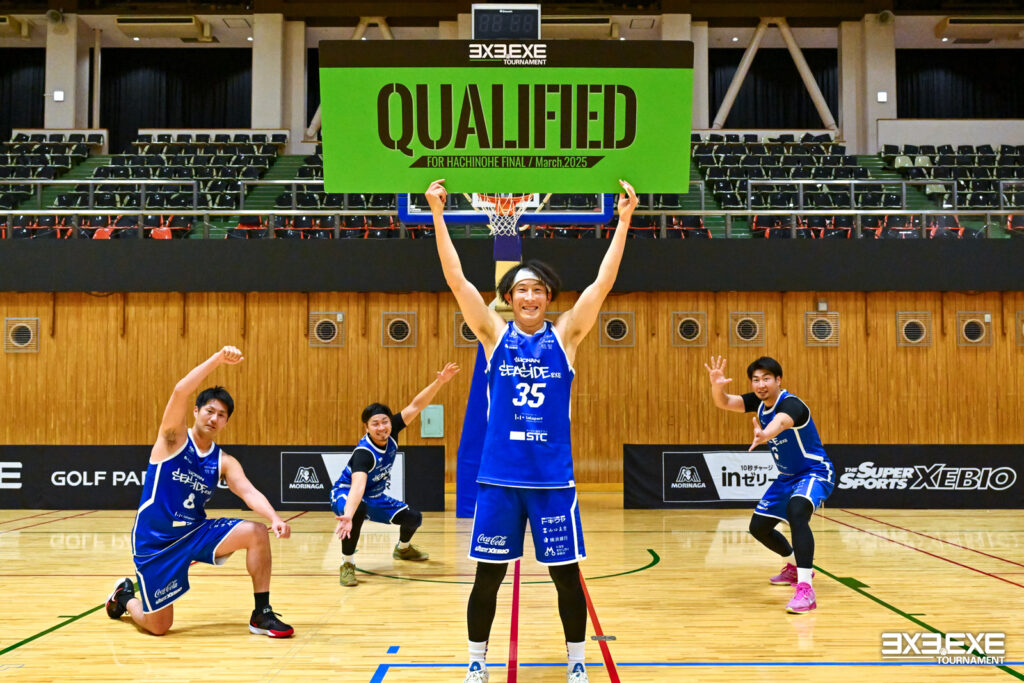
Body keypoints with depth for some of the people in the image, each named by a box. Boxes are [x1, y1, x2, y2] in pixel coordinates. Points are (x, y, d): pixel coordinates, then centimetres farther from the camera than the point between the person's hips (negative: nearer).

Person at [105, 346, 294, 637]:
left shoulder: (224, 462, 2)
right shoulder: (174, 438, -8)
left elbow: (249, 492, -14)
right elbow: (181, 392, -26)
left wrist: (275, 518, -33)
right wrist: (217, 359, -34)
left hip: (196, 532, 4)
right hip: (155, 541, -4)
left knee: (257, 533, -18)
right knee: (158, 627, -2)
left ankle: (262, 615, -6)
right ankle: (125, 596, 34)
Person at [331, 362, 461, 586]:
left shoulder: (390, 434, -18)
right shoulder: (363, 452, -36)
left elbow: (415, 406, -21)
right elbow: (358, 485, -52)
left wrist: (439, 382, -33)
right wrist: (348, 516, -68)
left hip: (375, 497, 7)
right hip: (345, 494, -7)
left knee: (413, 517, 4)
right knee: (358, 510, -40)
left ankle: (403, 548, 40)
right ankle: (347, 564, -22)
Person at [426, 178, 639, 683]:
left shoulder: (564, 336, 2)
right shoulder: (494, 334, 2)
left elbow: (602, 283, -6)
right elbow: (456, 280, -5)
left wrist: (623, 221, -12)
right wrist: (438, 216, -13)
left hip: (553, 476, 0)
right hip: (498, 476, 0)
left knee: (567, 575, 7)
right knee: (488, 575, 6)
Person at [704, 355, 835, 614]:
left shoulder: (790, 404, -27)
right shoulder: (759, 401, -3)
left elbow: (782, 422, -51)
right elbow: (724, 402, -12)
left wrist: (765, 435, -75)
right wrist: (716, 386, -36)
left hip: (815, 472, -9)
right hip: (787, 477, 9)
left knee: (796, 511, -37)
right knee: (758, 526, 12)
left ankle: (805, 589, -42)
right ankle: (795, 566, 40)